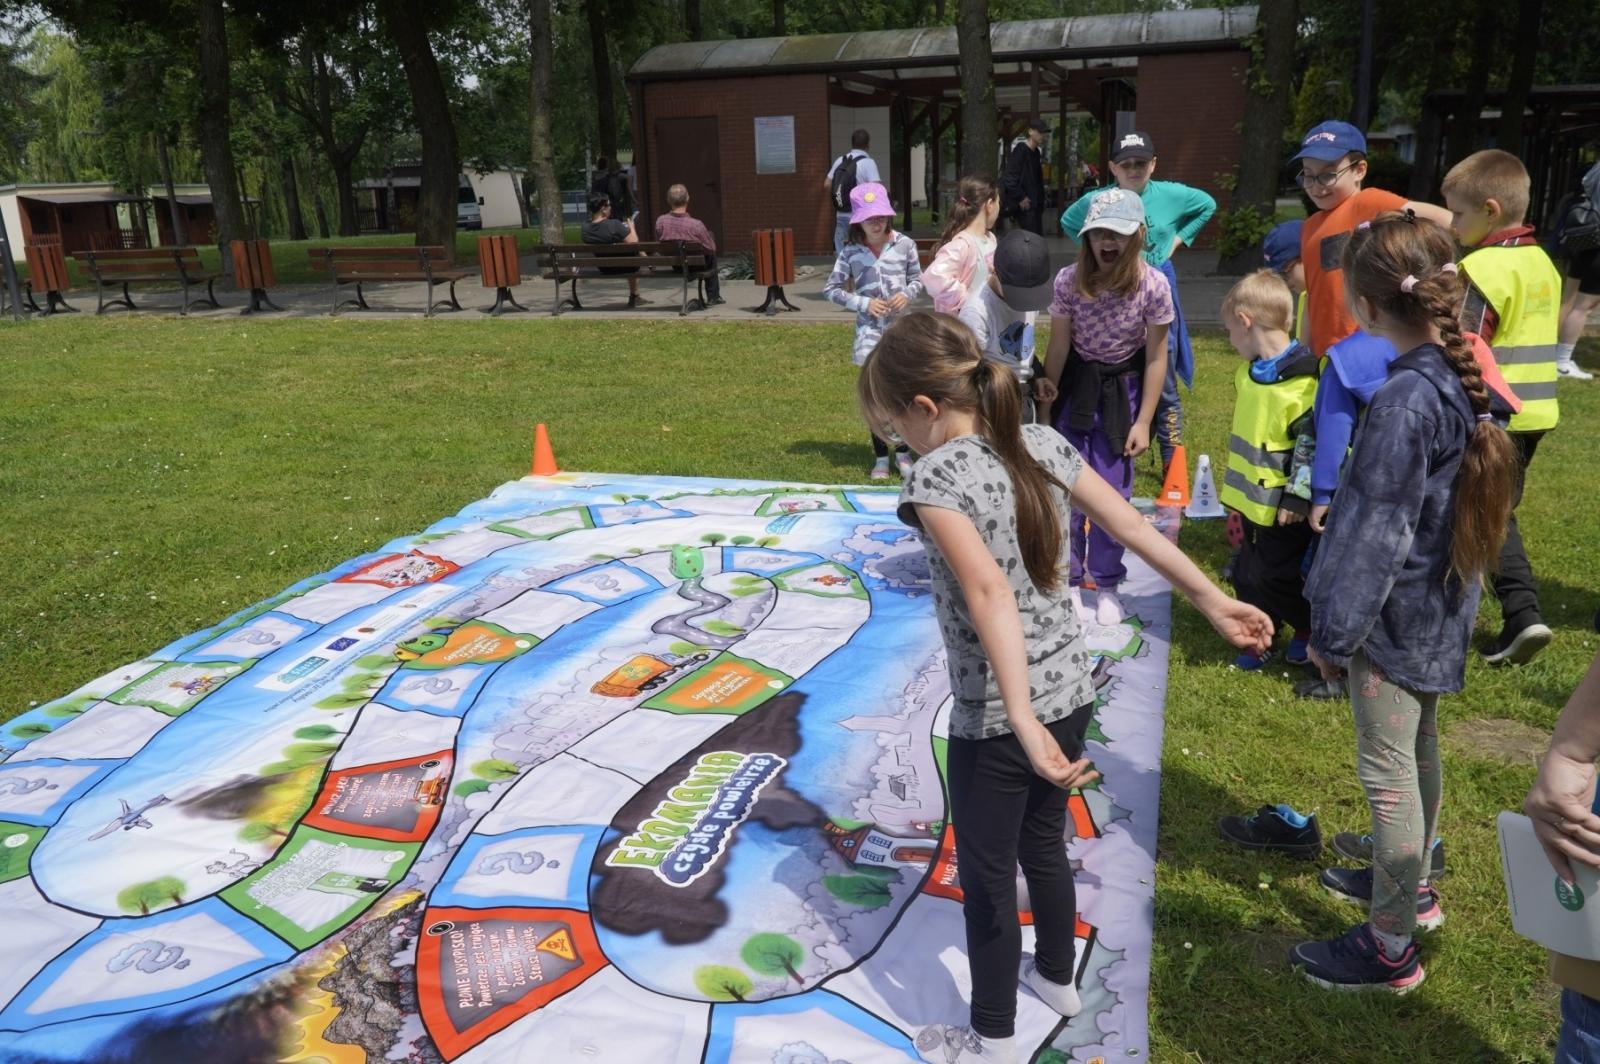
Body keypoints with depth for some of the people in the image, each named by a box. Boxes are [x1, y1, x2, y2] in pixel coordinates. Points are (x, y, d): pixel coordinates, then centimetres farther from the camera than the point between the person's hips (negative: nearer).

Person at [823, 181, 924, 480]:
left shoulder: (904, 245, -3)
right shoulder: (851, 252, -5)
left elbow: (917, 279, 9)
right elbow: (831, 289, 0)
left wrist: (907, 294, -13)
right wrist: (863, 303, -11)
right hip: (869, 330, 0)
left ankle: (902, 452, 21)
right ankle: (880, 456, 16)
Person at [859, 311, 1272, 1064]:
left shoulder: (937, 475, -22)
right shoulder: (1041, 442, -1)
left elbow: (990, 593, -35)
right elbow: (1136, 529, 5)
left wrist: (1023, 724, -41)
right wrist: (1216, 604, 13)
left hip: (993, 717, -7)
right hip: (1070, 692, 7)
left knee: (985, 875, 14)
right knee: (1043, 842, 29)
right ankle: (1056, 977, 51)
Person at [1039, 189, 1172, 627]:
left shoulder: (1153, 285, -19)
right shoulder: (1069, 280, -18)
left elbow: (1156, 358, -10)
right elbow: (1058, 347, -7)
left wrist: (1143, 422, -8)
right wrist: (1044, 404, -2)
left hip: (1122, 388, -1)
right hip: (1076, 382, 1)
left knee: (1112, 490, 2)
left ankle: (1107, 584, 19)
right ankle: (1069, 580, 20)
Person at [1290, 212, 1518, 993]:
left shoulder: (1404, 400, -26)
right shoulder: (1466, 376, 1)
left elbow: (1375, 532, -23)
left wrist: (1332, 631, -12)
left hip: (1394, 616, -9)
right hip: (1440, 607, 9)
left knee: (1388, 773, 3)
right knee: (1418, 750, 24)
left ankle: (1390, 948, 17)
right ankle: (1411, 884, 44)